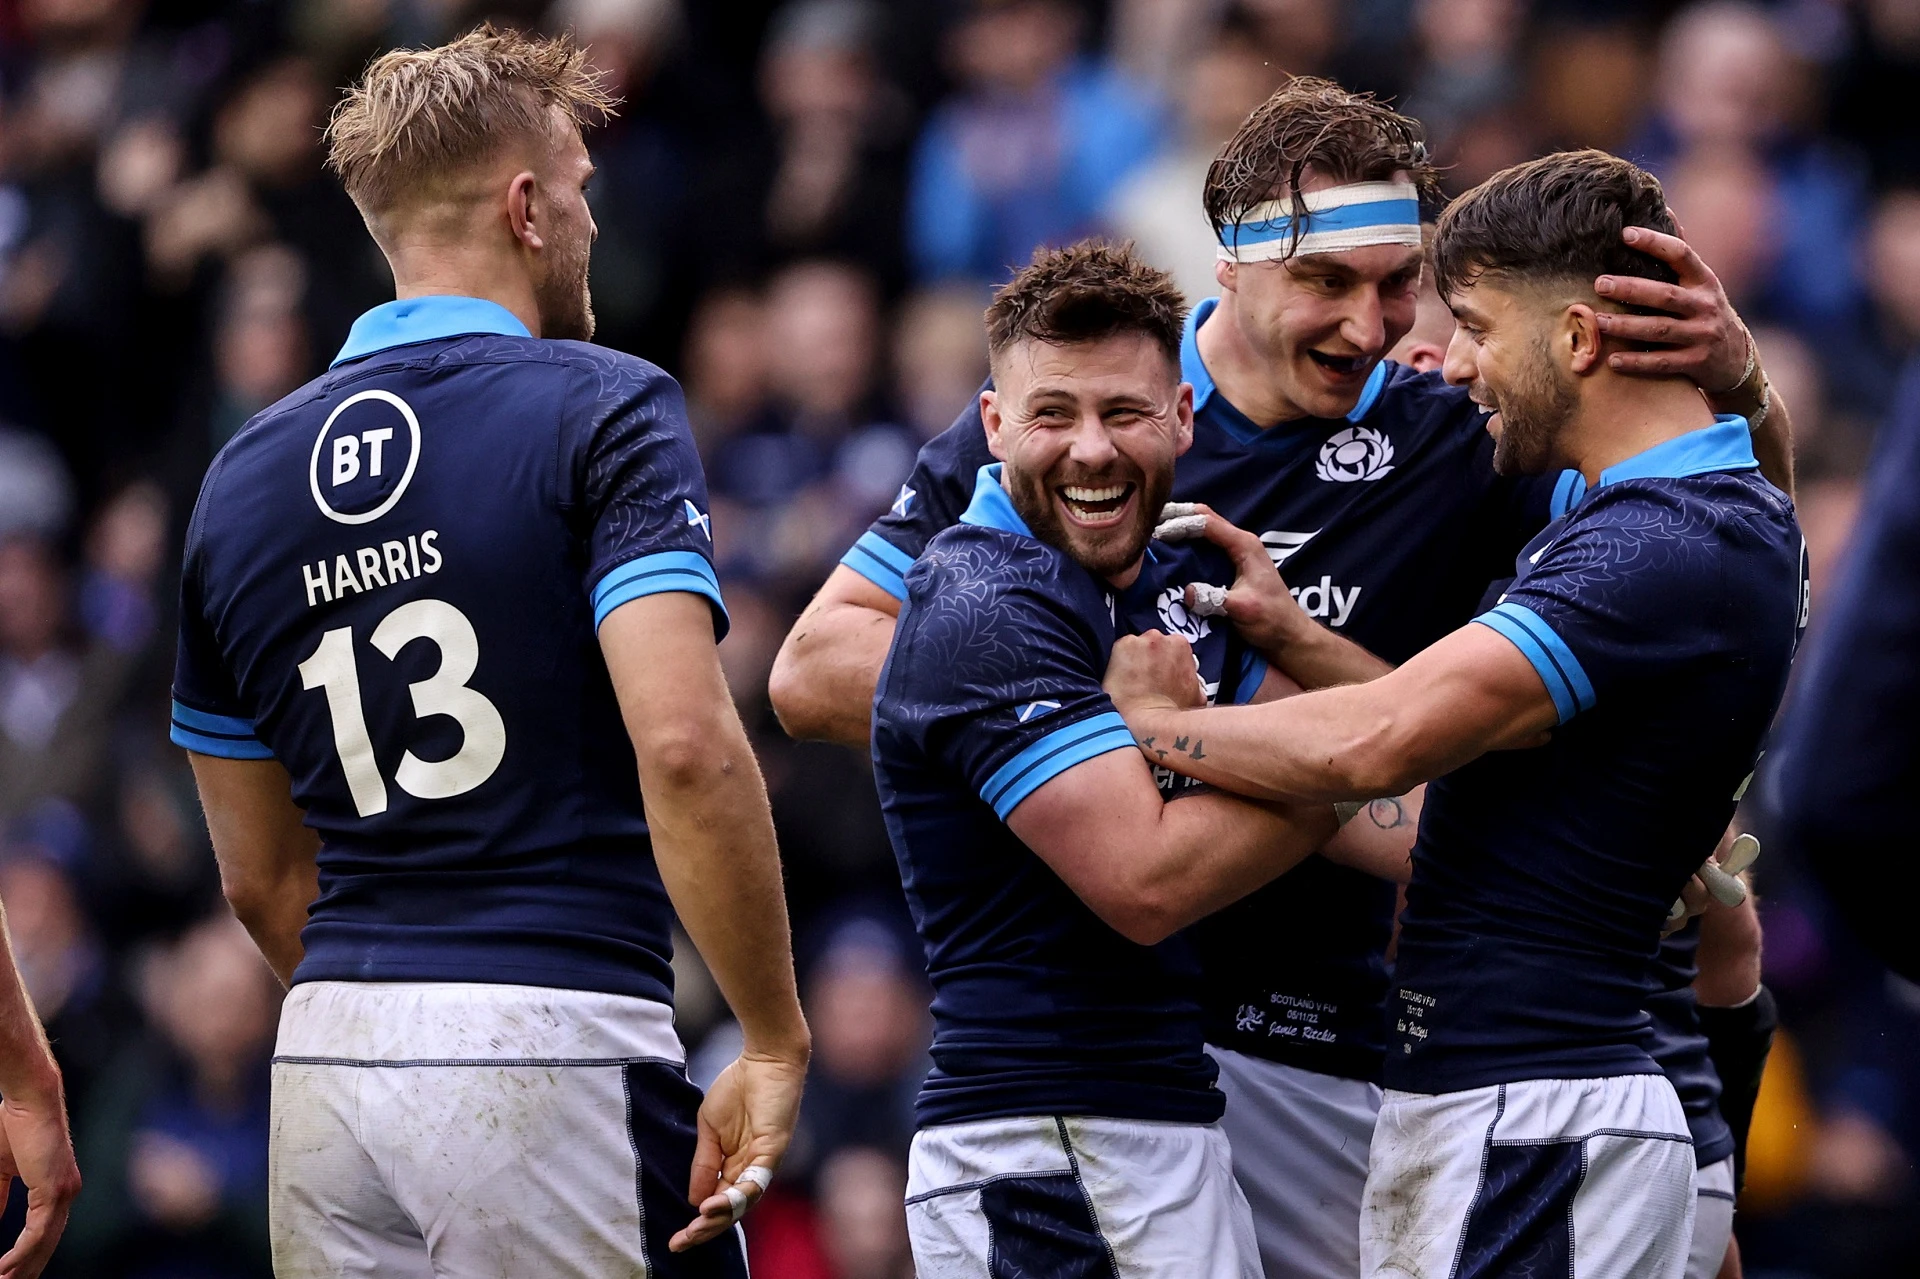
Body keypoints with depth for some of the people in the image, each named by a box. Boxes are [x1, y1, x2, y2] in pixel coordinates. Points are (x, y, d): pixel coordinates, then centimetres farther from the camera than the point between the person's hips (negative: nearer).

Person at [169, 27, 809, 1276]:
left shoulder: (242, 480, 14)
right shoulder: (601, 411, -4)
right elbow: (685, 747, -17)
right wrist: (775, 1043, -11)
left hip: (323, 1076, 6)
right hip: (552, 1052, -6)